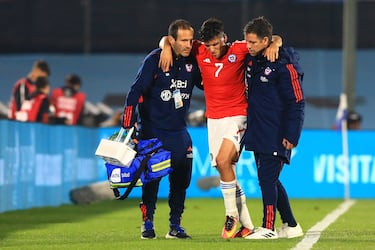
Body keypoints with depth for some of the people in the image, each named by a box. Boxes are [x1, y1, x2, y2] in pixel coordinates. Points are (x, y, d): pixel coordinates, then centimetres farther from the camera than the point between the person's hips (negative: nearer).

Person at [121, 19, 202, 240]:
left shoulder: (192, 62, 2)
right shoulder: (155, 60, -12)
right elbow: (136, 92, -13)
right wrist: (128, 126, -18)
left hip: (179, 131, 4)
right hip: (152, 129, -4)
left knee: (182, 178, 2)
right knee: (152, 178, -3)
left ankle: (175, 225, 11)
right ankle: (147, 223, 8)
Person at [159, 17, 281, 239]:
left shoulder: (238, 50, -10)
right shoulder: (199, 51, -2)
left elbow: (275, 39, -2)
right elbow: (168, 39, 11)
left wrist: (274, 44, -23)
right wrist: (167, 47, -10)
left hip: (237, 116, -5)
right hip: (214, 119, 5)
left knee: (223, 160, -25)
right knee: (226, 171, 4)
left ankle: (232, 215, -9)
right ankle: (247, 225, 12)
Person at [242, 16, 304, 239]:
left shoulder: (284, 65, -15)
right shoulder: (253, 59, 9)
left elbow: (296, 102, -14)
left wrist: (291, 135, -17)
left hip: (276, 135, -8)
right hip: (257, 132, 8)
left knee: (267, 178, -10)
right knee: (269, 180, 12)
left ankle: (268, 228, -4)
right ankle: (291, 226, 21)